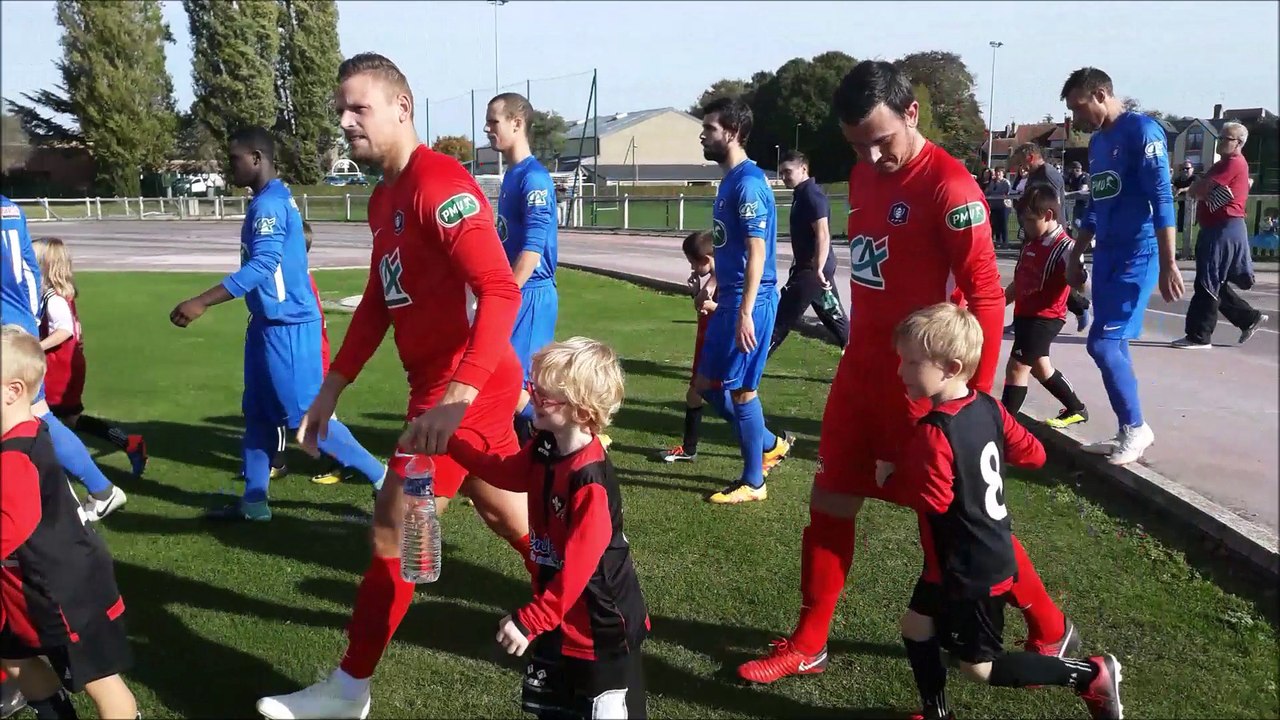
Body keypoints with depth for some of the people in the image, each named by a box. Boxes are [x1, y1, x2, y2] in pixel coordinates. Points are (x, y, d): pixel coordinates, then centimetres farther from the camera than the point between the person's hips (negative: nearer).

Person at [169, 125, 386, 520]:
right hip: (269, 323, 10)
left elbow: (261, 267, -28)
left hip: (286, 327, -10)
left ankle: (382, 479, 5)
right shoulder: (272, 200, 13)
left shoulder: (269, 204, -19)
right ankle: (253, 501, 23)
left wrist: (201, 303, -30)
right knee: (258, 414, 14)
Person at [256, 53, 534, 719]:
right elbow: (379, 303, 22)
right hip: (442, 385, 10)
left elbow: (501, 293, -29)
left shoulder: (439, 184, -19)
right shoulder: (384, 198, 13)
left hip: (465, 392, -10)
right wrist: (330, 389, 20)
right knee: (511, 519, 19)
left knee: (392, 533, -1)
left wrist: (455, 398, -38)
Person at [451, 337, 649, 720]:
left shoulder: (591, 480, -31)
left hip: (601, 624, -9)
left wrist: (530, 619, -25)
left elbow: (578, 566, -29)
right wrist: (450, 442, 13)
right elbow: (504, 472, 18)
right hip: (558, 611, 9)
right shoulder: (544, 448, -4)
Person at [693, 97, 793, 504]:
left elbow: (757, 252, -21)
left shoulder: (748, 183, -16)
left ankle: (753, 482, 13)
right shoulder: (729, 181, 14)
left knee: (740, 389, -1)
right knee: (707, 384, 14)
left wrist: (745, 312, -24)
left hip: (749, 301, -10)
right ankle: (770, 445, 28)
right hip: (729, 298, 10)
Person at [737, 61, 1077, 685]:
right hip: (861, 372, 8)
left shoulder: (948, 186, -17)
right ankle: (807, 647, 25)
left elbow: (986, 298, -17)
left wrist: (975, 398, -17)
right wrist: (860, 355, 17)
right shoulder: (864, 177, 8)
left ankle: (1050, 631, 26)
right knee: (829, 502, 11)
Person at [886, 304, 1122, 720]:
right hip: (986, 558, 9)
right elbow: (1032, 454, 5)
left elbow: (933, 499, -26)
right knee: (917, 628, 19)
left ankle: (1090, 675, 10)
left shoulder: (934, 432, -27)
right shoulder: (987, 408, -2)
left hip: (971, 571, -9)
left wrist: (890, 478, -10)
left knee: (978, 666, 6)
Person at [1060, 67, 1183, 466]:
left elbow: (1161, 200, -15)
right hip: (1107, 254, 8)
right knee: (1113, 346, 8)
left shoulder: (1142, 130, -10)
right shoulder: (1097, 141, 15)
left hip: (1137, 254, -8)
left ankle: (1137, 428, 6)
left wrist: (1168, 264, -19)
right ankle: (1127, 433, 17)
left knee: (1102, 343, -10)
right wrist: (1076, 256, 22)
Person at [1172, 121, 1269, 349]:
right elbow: (1200, 190, 11)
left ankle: (1199, 336, -6)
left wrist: (1198, 190, 4)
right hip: (1217, 229, 10)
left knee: (1207, 283, -9)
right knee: (1215, 284, 14)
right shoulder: (1225, 164, 22)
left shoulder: (1234, 163, -12)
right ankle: (1249, 318, 24)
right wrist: (1211, 193, -10)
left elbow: (1196, 190, -18)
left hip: (1224, 230, -10)